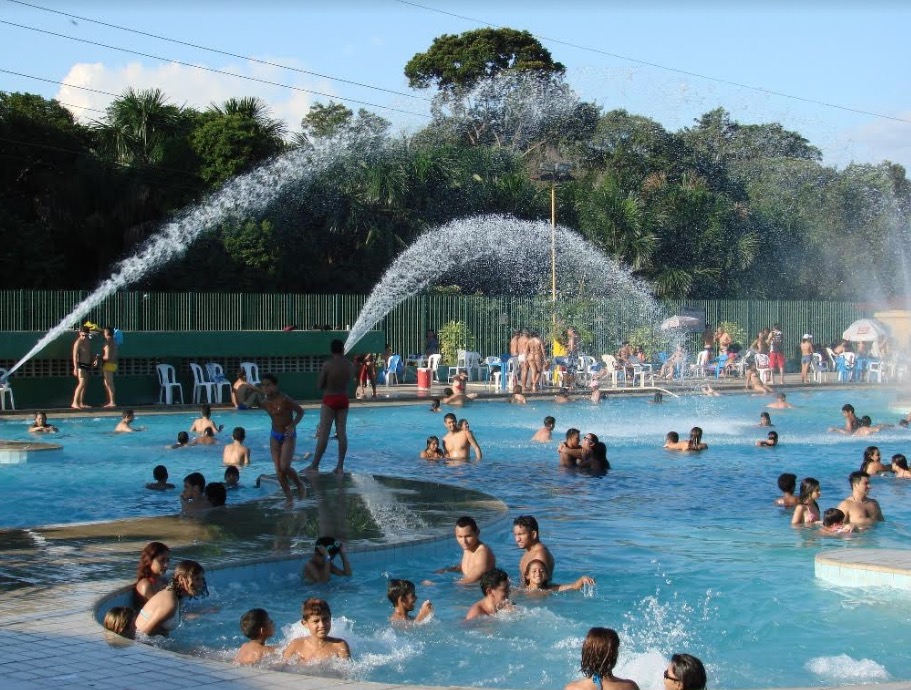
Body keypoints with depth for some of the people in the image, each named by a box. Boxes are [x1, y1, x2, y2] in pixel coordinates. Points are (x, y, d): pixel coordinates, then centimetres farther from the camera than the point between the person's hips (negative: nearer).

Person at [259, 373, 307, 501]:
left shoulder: (284, 400, -20)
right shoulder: (265, 403, -2)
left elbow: (300, 411, -14)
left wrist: (293, 425, -22)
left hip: (288, 435, -6)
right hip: (275, 435, 6)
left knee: (285, 467, -14)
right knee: (278, 470, 0)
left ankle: (300, 485, 13)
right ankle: (288, 497, 11)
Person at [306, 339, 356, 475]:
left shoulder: (327, 364, -14)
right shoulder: (350, 366, 0)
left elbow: (320, 385, -8)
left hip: (329, 400, -4)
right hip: (343, 399, 4)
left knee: (323, 434, -3)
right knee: (342, 433, 6)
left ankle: (315, 465, 0)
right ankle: (340, 466, 6)